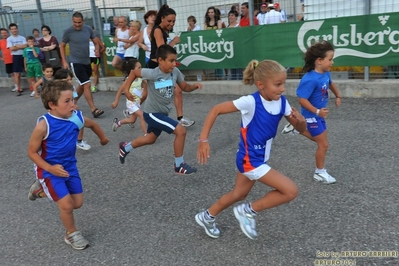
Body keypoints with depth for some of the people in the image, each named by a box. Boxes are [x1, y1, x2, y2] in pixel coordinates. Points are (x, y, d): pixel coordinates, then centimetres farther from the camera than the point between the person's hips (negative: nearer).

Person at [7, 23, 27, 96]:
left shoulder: (22, 38, 7)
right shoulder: (9, 39, 3)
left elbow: (25, 46, -7)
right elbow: (11, 48, -9)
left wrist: (16, 46, -9)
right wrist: (21, 47, -4)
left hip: (24, 56, 1)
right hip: (16, 57, -1)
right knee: (17, 74, -1)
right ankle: (18, 89, 4)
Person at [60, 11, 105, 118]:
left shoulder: (88, 29, 0)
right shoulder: (68, 32, -10)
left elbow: (96, 41, 9)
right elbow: (62, 46, 1)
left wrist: (97, 49, -13)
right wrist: (64, 61, -5)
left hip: (87, 62, 6)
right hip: (76, 62, -5)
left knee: (82, 86, 16)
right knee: (87, 85, -13)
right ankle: (94, 109, -9)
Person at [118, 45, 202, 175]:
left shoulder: (175, 72, -9)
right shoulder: (152, 74, -24)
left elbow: (185, 87, 1)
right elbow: (134, 72, -9)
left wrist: (195, 86, -19)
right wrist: (126, 89, -10)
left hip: (162, 113, 8)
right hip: (152, 113, -8)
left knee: (150, 139, 27)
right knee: (181, 131, -18)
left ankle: (125, 147, 51)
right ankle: (179, 166, -1)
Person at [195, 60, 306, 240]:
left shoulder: (282, 102, -6)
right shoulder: (250, 102, -25)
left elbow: (300, 129, 1)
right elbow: (216, 110, -19)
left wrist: (301, 121, -23)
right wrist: (204, 139, -22)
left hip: (259, 158, 8)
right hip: (250, 160, -8)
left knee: (239, 194, 25)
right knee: (291, 191, -11)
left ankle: (206, 217, 45)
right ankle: (248, 211, 7)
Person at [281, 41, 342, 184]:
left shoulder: (326, 73, -4)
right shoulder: (310, 79, -31)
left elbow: (331, 84, 20)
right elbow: (302, 100, -31)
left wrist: (338, 96, 18)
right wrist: (317, 111, -36)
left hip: (318, 115, 9)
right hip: (312, 116, -9)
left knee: (318, 139, 27)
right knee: (323, 144, 1)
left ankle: (295, 128, 35)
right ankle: (320, 173, 19)